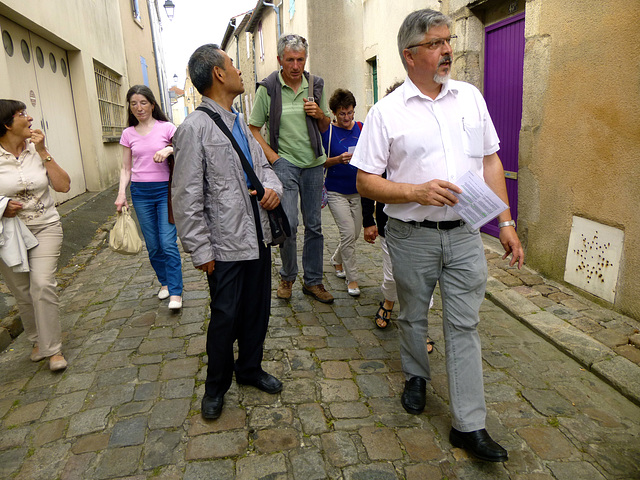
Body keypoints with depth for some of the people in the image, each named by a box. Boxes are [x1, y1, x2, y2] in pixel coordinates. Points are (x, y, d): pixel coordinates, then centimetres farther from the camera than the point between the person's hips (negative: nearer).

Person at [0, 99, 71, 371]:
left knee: (42, 285, -12)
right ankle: (37, 340, 31)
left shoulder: (37, 151, 0)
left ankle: (52, 348, 0)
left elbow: (64, 186, -6)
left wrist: (43, 152, -11)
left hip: (45, 228, 0)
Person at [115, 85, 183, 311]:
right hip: (140, 192, 3)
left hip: (165, 190, -3)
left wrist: (170, 150, -23)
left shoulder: (166, 128, 0)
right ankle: (164, 282, 27)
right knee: (153, 246, 8)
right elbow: (126, 168, 11)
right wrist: (122, 192, -1)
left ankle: (175, 292, -2)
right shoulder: (128, 134, 8)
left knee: (168, 242, -9)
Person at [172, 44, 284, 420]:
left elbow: (262, 163, 20)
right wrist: (201, 251, -14)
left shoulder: (240, 123, 11)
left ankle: (250, 369, 41)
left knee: (258, 310, 18)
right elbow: (187, 198, -14)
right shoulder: (195, 128, -13)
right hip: (226, 245, -7)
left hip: (259, 237, 7)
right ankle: (216, 386, 32)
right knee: (226, 317, 7)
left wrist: (273, 186, -4)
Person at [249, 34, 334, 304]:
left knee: (314, 225, 7)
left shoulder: (316, 85, 7)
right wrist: (272, 156, -8)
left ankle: (313, 281, 20)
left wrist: (319, 114, -5)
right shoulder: (268, 88, -3)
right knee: (288, 224, -12)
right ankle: (287, 277, 13)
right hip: (284, 163, -4)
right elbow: (253, 128, 1)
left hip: (313, 163, 4)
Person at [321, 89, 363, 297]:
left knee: (355, 233, 12)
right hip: (336, 191, -4)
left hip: (358, 190, 5)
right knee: (348, 233, -11)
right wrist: (339, 159, -21)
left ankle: (337, 259, 42)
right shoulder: (327, 131, -6)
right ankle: (351, 278, 5)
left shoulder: (361, 128, 5)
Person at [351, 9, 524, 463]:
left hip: (465, 234, 3)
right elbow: (366, 181, -7)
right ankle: (417, 377, 43)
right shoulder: (386, 112, -5)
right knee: (413, 317, 15)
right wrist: (416, 192, -22)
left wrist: (506, 222, 5)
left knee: (465, 325, 5)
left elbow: (491, 161, 10)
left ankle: (469, 425, 16)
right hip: (413, 236, -2)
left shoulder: (471, 96, 7)